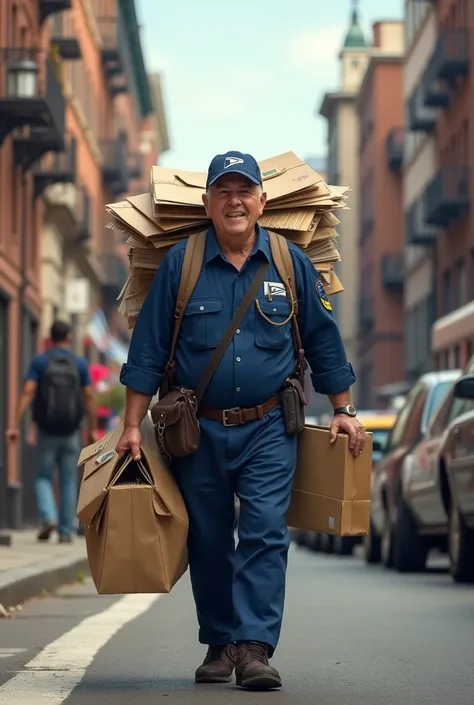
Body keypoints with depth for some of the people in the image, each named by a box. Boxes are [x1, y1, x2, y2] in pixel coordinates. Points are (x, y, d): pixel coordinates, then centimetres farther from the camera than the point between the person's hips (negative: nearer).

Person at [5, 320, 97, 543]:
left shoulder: (39, 361, 0)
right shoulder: (80, 363, 2)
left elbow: (27, 393, -9)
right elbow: (89, 398, -1)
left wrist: (16, 426, -11)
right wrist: (93, 430, 6)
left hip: (47, 431, -1)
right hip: (71, 432, 1)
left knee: (43, 477, 10)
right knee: (68, 482, 8)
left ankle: (48, 517, -13)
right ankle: (66, 531, 7)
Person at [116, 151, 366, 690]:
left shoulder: (291, 264, 4)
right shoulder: (179, 264, 1)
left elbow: (324, 343, 12)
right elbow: (147, 351, 2)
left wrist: (343, 411, 11)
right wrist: (132, 425, 0)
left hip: (268, 429, 0)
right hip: (197, 429, 1)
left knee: (265, 532, -12)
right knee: (207, 541, 7)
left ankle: (255, 647, -13)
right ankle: (219, 645, 19)